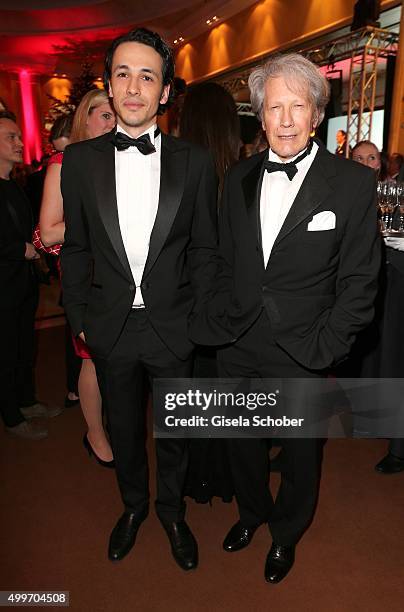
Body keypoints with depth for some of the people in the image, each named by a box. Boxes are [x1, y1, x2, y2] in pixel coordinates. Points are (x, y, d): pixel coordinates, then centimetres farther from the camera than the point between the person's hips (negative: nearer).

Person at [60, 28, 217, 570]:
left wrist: (199, 319, -3)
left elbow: (204, 249, 0)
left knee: (175, 430, 16)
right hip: (111, 326, 1)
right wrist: (79, 318, 2)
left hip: (173, 325, -1)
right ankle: (134, 505, 47)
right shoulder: (80, 159, -1)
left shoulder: (194, 162, -3)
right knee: (123, 427, 20)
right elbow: (76, 248, 4)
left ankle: (172, 510, 44)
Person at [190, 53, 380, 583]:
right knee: (243, 445, 23)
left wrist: (322, 350, -13)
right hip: (237, 348, 4)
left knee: (300, 455, 18)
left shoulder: (353, 183, -10)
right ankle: (252, 512, 53)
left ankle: (285, 534, 48)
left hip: (301, 358, -3)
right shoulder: (239, 178, 3)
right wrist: (217, 321, 1)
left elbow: (359, 284, -9)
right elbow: (226, 262, 9)